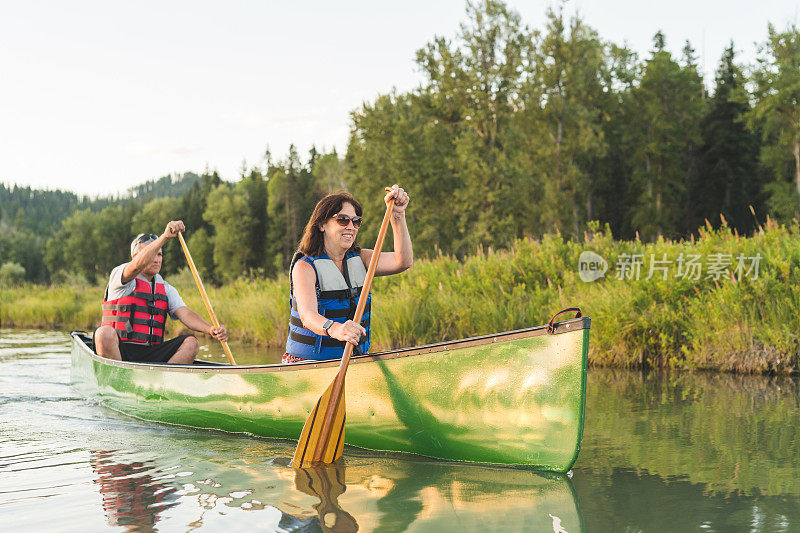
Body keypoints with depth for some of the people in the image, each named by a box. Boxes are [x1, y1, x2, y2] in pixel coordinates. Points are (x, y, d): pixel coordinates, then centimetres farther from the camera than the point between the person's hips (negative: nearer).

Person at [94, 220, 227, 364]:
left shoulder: (166, 289, 17)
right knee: (105, 333, -36)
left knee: (191, 343, -16)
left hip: (150, 355, 5)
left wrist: (210, 329, -19)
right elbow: (137, 265, -23)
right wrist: (165, 236, -33)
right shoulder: (119, 274, 1)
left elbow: (185, 314, 1)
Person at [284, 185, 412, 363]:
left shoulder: (359, 259, 11)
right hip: (308, 362, -4)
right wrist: (334, 329, -48)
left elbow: (403, 261, -5)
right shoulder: (304, 267, -8)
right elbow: (307, 315, -26)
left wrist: (398, 215, -15)